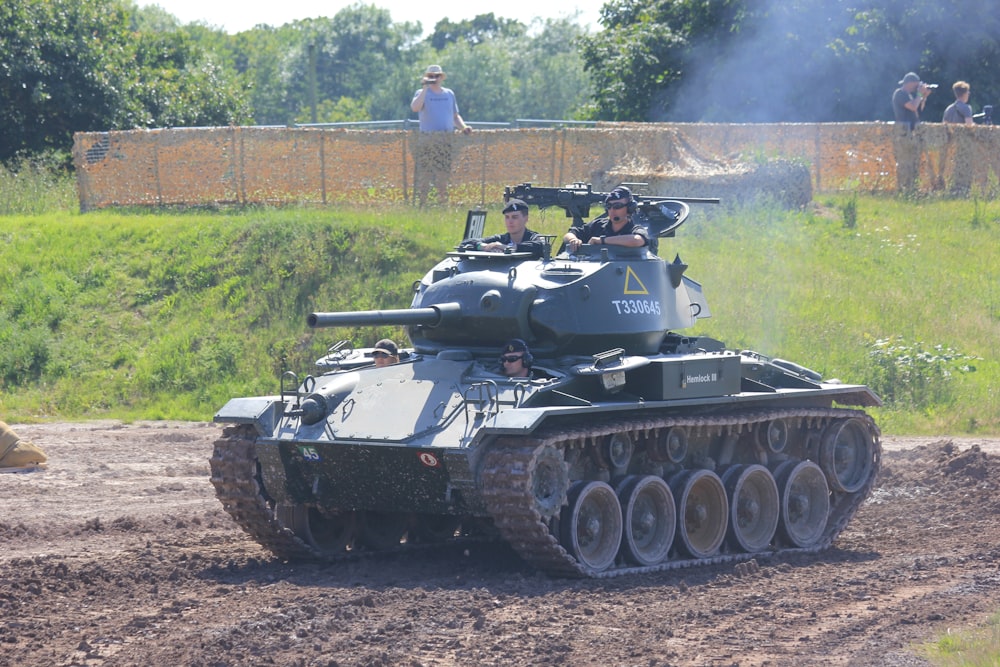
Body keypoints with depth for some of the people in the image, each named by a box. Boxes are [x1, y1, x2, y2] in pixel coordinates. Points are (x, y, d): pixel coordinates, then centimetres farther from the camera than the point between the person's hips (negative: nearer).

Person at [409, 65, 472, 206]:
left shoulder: (449, 94, 17)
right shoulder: (422, 93, 5)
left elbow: (455, 116, 23)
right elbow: (415, 108, -17)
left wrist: (463, 127, 3)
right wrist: (425, 88, -16)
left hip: (446, 140, 3)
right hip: (426, 139, -3)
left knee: (444, 174, -1)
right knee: (423, 173, -7)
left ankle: (443, 200, 7)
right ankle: (422, 203, -3)